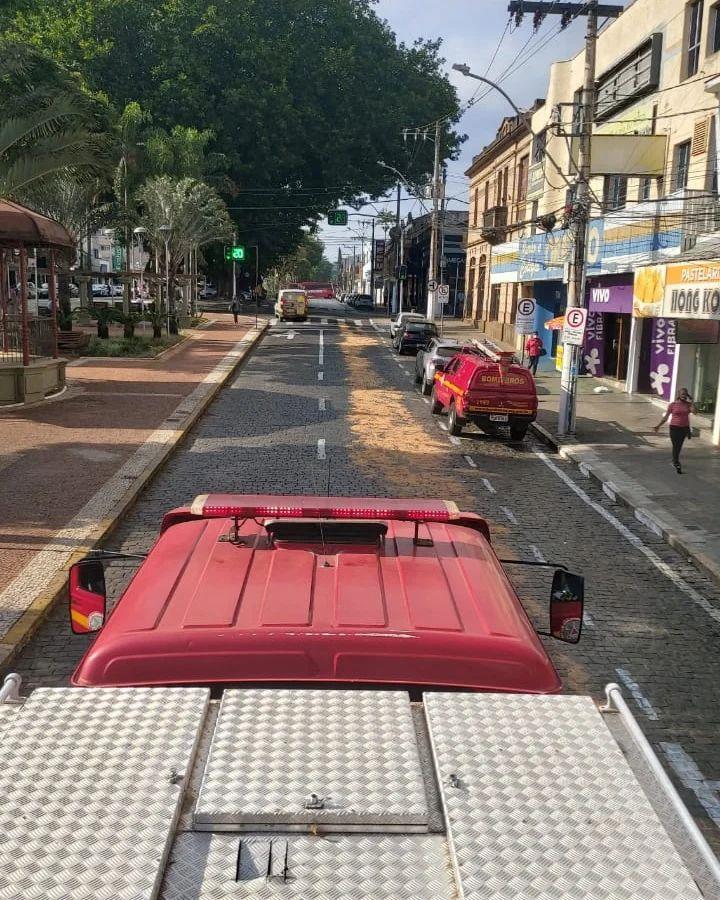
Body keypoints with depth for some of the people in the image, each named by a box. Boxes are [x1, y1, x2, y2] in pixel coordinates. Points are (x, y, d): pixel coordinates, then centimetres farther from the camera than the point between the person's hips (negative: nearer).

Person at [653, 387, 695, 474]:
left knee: (679, 446, 11)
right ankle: (677, 464, 3)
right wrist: (658, 425, -7)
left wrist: (691, 401, -13)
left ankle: (674, 460, 30)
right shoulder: (672, 404, -5)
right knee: (675, 446, -4)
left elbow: (694, 411, -18)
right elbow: (666, 417, -2)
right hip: (675, 428, -3)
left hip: (684, 428, 3)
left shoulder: (688, 404, 2)